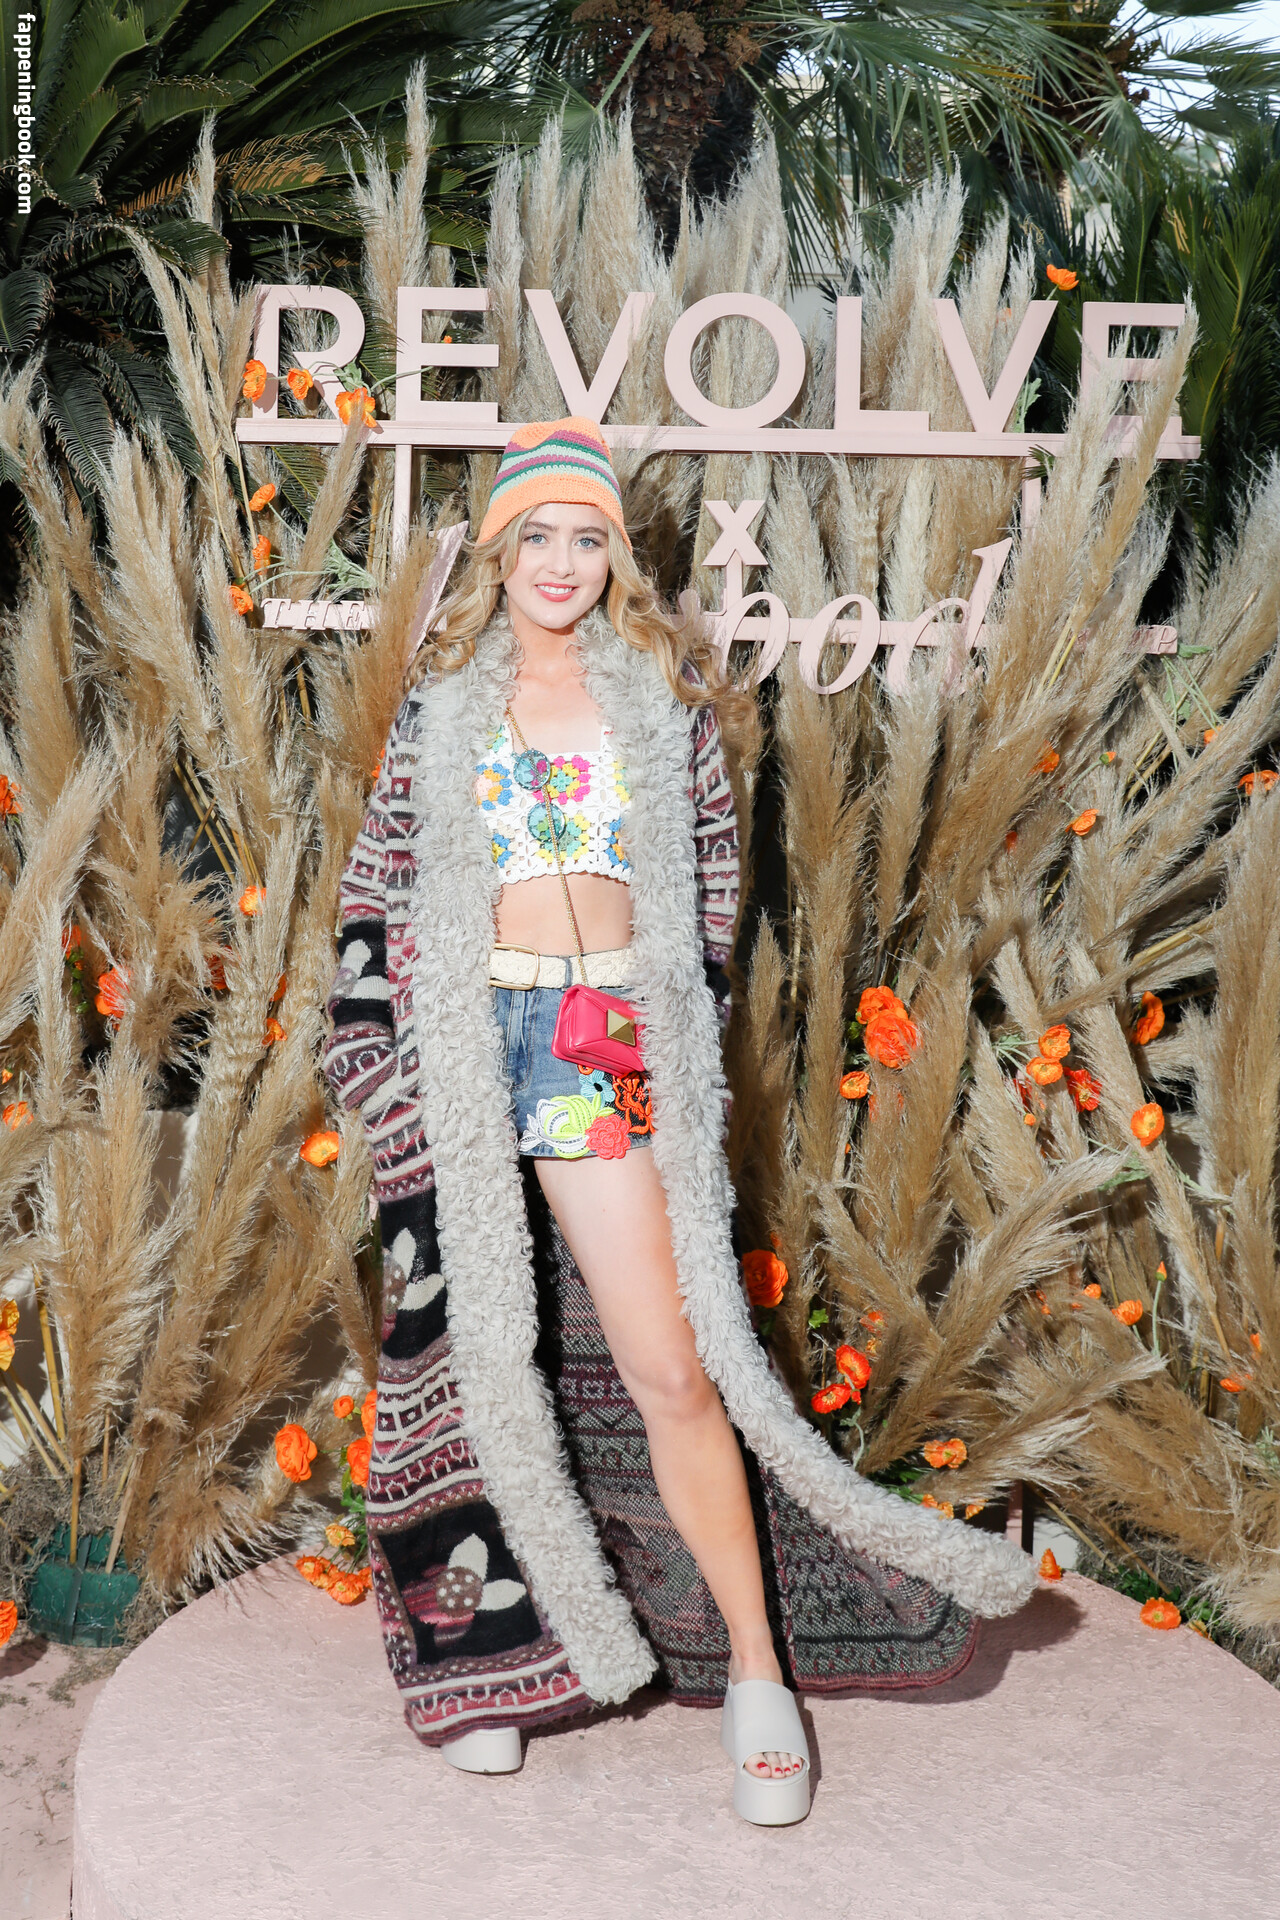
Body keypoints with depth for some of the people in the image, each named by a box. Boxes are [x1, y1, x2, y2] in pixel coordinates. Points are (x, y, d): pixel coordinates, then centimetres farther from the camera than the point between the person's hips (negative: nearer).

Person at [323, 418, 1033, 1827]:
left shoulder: (661, 691, 10)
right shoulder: (443, 699, 12)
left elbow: (711, 868, 14)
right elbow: (381, 876, 13)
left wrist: (686, 1018, 9)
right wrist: (370, 1030, 4)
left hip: (614, 1042, -1)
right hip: (461, 1040, 1)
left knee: (671, 1366, -7)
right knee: (475, 1349, 5)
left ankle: (757, 1673, 1)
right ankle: (490, 1653, 18)